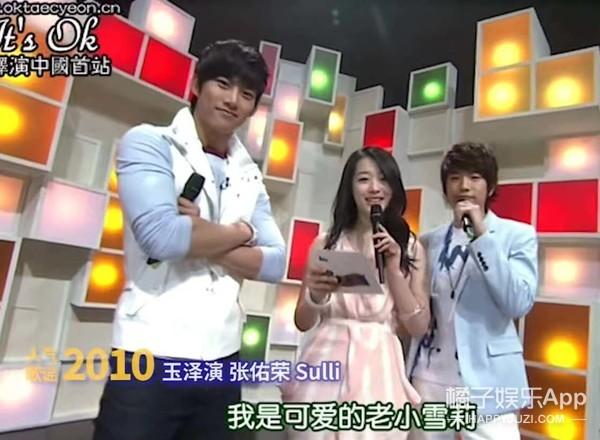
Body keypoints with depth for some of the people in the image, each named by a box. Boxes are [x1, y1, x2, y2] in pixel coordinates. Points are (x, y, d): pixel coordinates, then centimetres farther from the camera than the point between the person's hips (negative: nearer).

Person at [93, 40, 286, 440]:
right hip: (152, 357, -4)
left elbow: (275, 264, -1)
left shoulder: (250, 176, 9)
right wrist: (240, 232, -6)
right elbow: (160, 236, -20)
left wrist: (199, 237, -13)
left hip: (223, 360, 5)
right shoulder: (149, 142, -4)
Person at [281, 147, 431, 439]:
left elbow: (419, 327, 0)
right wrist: (316, 296, -17)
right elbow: (302, 322, 4)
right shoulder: (326, 243, 1)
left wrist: (395, 271, -11)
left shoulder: (410, 247, 4)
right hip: (326, 365, 0)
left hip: (379, 370, 1)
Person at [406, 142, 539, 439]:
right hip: (429, 376, 3)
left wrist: (482, 236, -16)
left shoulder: (518, 235, -1)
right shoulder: (429, 241, 9)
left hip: (485, 378, -3)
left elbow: (520, 304, -14)